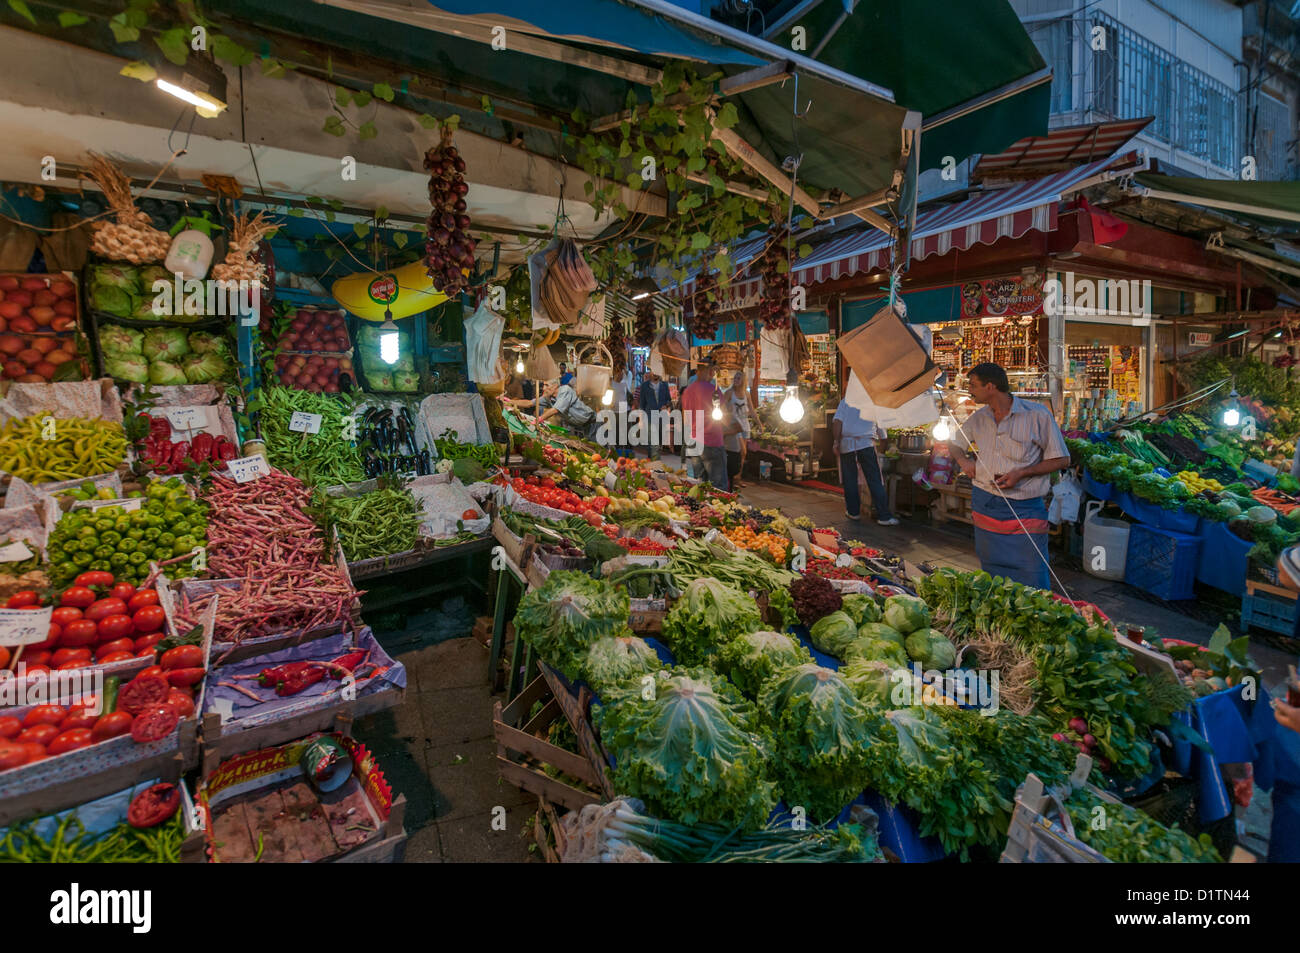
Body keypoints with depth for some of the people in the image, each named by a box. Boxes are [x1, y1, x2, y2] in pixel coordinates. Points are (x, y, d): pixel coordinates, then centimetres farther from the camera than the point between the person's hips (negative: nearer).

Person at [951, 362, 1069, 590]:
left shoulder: (1037, 415, -8)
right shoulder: (978, 418, 7)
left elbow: (1061, 460, -4)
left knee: (1033, 585, -3)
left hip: (1025, 509, -4)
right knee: (992, 578, 14)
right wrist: (963, 460, 4)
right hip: (984, 505, 5)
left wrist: (1021, 473, -16)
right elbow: (954, 443, 25)